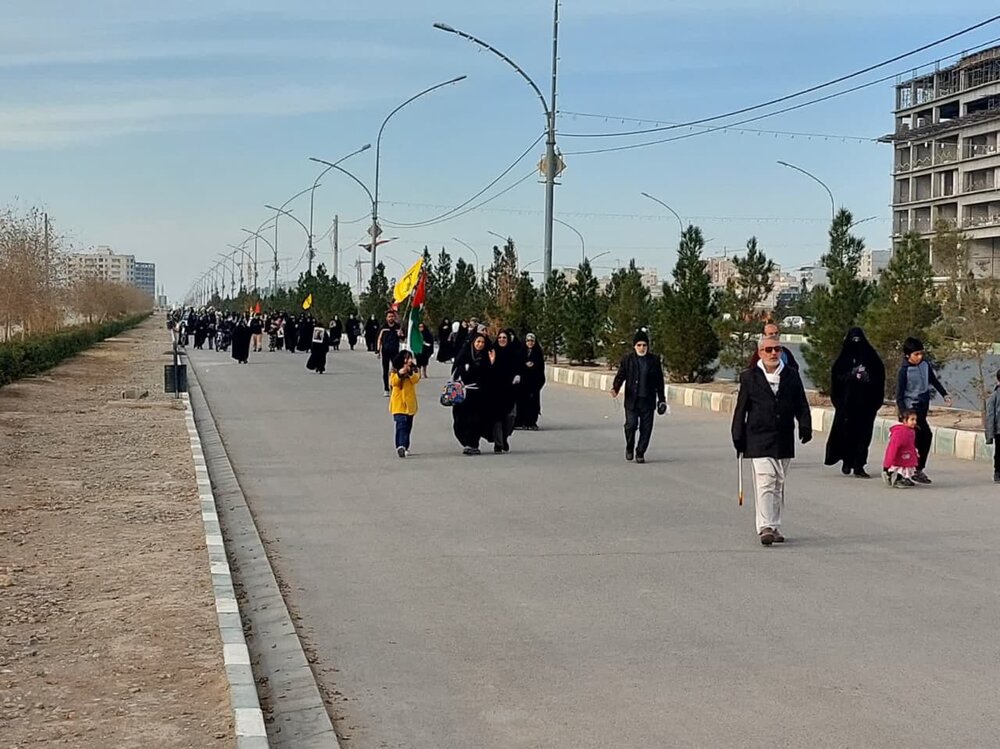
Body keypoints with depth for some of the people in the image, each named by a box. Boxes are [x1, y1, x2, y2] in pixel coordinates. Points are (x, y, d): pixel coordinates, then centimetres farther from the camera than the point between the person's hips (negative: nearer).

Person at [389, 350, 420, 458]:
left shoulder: (414, 371, 6)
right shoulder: (395, 371, -1)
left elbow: (415, 380, -13)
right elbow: (393, 382, -15)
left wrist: (410, 371, -26)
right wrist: (399, 374, -29)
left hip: (410, 403, 4)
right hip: (399, 403, -4)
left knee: (408, 426, 12)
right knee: (401, 425, -17)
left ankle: (405, 447, 24)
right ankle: (401, 446, -26)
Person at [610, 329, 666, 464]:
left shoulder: (654, 361, 6)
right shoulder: (628, 359, 3)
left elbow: (659, 382, 11)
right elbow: (620, 376, 0)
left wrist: (661, 399, 10)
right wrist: (615, 388, -19)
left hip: (648, 401, 1)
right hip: (632, 400, -1)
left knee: (646, 428, 1)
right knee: (631, 425, -9)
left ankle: (640, 453, 13)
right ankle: (629, 447, 17)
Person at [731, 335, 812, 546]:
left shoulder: (791, 375, 9)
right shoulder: (749, 377, 2)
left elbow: (801, 404, 10)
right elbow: (741, 408, 4)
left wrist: (805, 426, -7)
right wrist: (738, 437, 2)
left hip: (784, 440, 4)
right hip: (759, 440, -3)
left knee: (778, 485, 11)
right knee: (765, 482, -13)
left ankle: (774, 526, 22)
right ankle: (765, 527, -17)